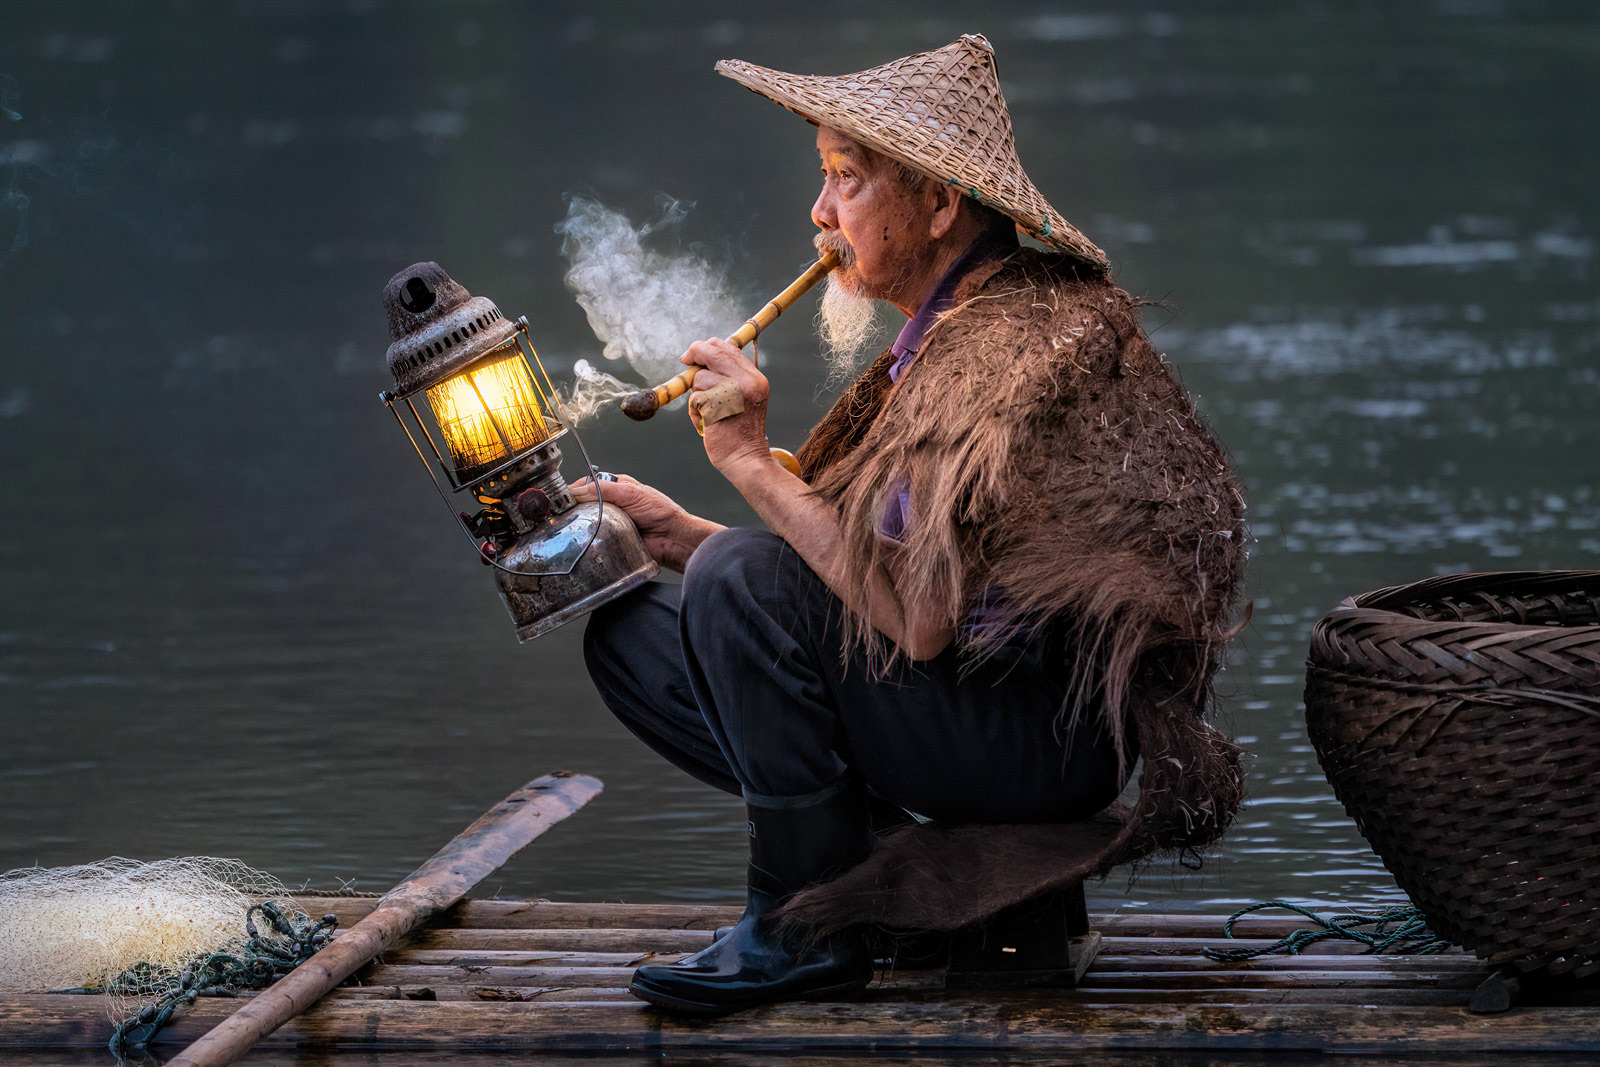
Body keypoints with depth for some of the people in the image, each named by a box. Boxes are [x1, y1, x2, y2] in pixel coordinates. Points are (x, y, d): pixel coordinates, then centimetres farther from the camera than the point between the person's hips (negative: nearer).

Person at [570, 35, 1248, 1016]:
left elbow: (919, 618, -26)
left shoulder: (1021, 343, -19)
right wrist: (683, 534, 5)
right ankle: (898, 859, 1)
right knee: (627, 629, 7)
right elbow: (857, 576, 11)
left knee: (743, 581, -25)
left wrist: (753, 463, -21)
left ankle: (807, 927, -12)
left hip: (1052, 735, -10)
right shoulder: (947, 333, 12)